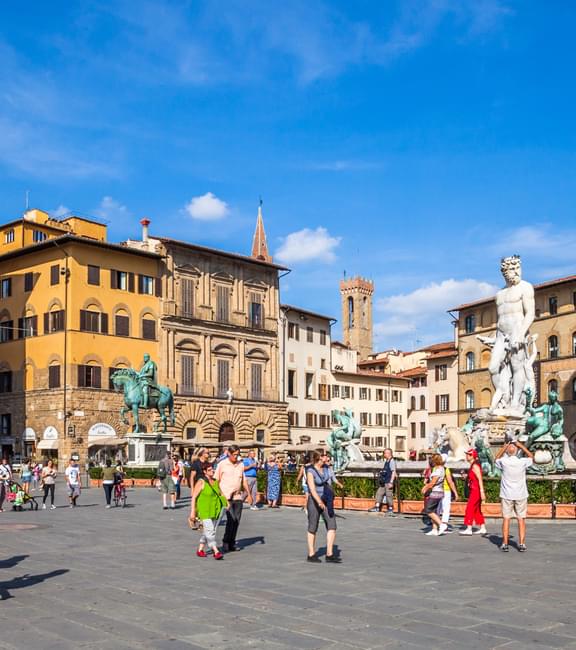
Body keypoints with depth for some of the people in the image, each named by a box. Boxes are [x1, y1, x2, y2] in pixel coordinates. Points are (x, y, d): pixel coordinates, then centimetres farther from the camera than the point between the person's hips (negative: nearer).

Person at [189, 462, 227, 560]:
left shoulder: (215, 481, 9)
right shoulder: (201, 482, -11)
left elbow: (220, 494, 21)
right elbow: (193, 497, -11)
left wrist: (226, 501, 2)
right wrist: (192, 512, -15)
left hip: (215, 510, 7)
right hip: (204, 511, -7)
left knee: (207, 531, 12)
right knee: (210, 531, -13)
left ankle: (200, 550, 24)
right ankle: (216, 552, -17)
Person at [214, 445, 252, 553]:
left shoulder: (241, 464, 10)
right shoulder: (222, 464, -2)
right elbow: (216, 480, 1)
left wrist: (248, 494, 12)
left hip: (238, 496, 5)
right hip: (226, 496, -4)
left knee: (237, 520, 3)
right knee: (231, 519, -15)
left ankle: (232, 543, 14)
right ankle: (226, 542, -1)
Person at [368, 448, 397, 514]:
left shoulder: (392, 461, -13)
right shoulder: (386, 461, 14)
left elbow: (393, 472, -17)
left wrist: (391, 482, -20)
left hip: (388, 482, -9)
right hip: (384, 482, 9)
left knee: (389, 495, -1)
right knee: (379, 493, 8)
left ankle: (390, 509, 9)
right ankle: (377, 508, 12)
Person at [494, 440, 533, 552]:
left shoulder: (503, 462, -10)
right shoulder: (522, 462, -9)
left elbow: (497, 458, 14)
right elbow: (531, 457, 13)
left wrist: (505, 447, 9)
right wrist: (521, 446, 10)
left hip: (507, 495, 0)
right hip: (521, 495, 0)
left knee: (506, 519, 5)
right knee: (521, 519, 6)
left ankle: (505, 543, 6)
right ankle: (521, 544, 4)